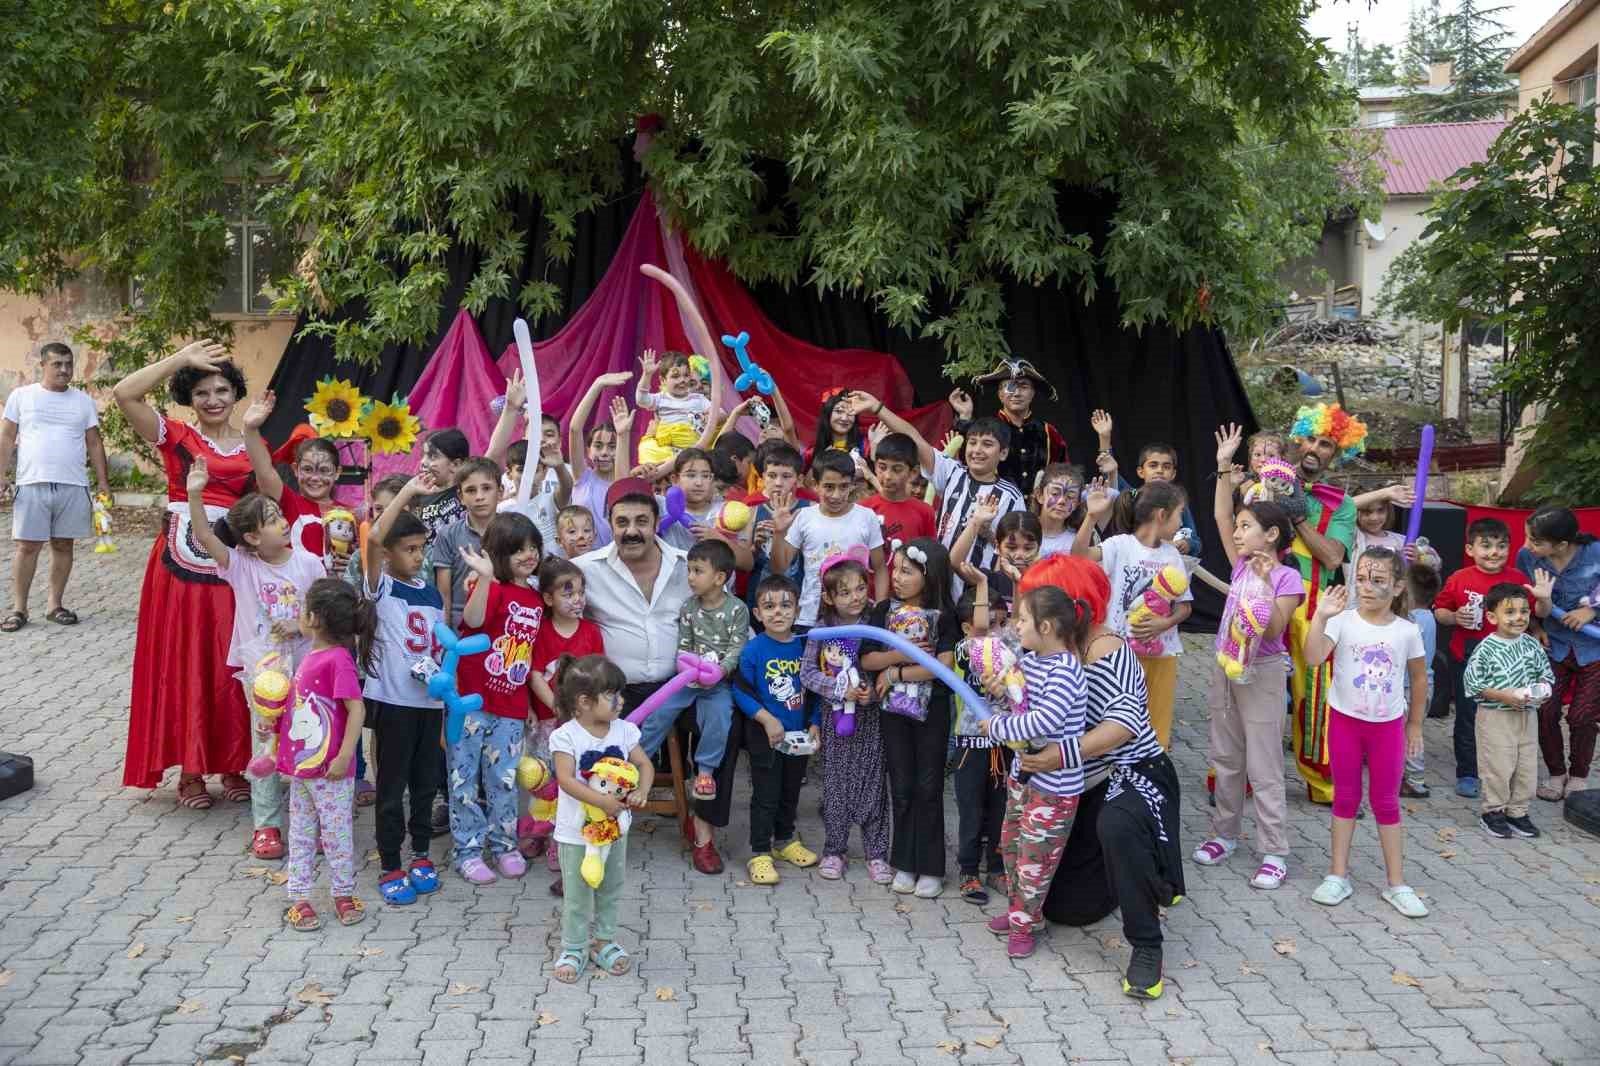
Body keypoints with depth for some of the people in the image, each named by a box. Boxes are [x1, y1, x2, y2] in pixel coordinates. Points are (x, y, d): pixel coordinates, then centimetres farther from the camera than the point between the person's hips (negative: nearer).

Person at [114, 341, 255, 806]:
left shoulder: (252, 446, 9)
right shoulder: (175, 436, 1)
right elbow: (124, 393, -14)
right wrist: (180, 359, -13)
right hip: (181, 564, -2)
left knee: (230, 668, 7)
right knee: (184, 666, 4)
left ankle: (231, 765, 20)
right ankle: (190, 771, 15)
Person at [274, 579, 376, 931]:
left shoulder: (339, 659, -20)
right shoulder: (310, 658, 9)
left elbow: (357, 709, -22)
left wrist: (343, 757, -22)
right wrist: (274, 723, 7)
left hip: (329, 771, -9)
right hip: (300, 764, 9)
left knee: (336, 833, 6)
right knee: (300, 834, 15)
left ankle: (344, 894, 22)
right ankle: (299, 897, 25)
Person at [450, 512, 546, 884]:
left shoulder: (536, 599, 9)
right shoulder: (492, 588, -11)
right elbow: (472, 620, -33)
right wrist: (485, 577, -45)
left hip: (511, 708, 5)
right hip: (471, 702, -5)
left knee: (504, 780, 13)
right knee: (465, 777, 6)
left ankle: (504, 844, 27)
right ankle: (469, 850, 18)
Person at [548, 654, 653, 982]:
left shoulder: (624, 730, -4)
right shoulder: (566, 736, -18)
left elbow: (645, 765, 1)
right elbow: (566, 780, -24)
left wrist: (641, 791, -20)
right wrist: (602, 801, -32)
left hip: (615, 825, 5)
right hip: (577, 829, -5)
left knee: (611, 889, 16)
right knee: (577, 893, 5)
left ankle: (604, 941, 33)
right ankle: (574, 949, 21)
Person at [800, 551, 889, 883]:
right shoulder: (822, 630, -6)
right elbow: (807, 672, -5)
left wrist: (874, 691, -19)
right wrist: (842, 690, -16)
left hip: (869, 715, 0)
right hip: (835, 715, 0)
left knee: (872, 782, 4)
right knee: (835, 784, 7)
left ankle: (876, 852, 15)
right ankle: (834, 850, 21)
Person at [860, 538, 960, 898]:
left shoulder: (943, 614, -8)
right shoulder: (885, 610, 1)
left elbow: (944, 665, -18)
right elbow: (867, 660, -4)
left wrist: (895, 673, -16)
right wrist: (900, 654, -19)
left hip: (932, 709, -3)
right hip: (894, 709, 3)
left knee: (928, 787, 4)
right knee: (902, 787, 10)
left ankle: (930, 868, 14)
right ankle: (905, 864, 20)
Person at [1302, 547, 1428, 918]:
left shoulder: (1407, 631, -5)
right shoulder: (1343, 622, -11)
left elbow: (1419, 678, 9)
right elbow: (1313, 658, -26)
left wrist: (1415, 724, 12)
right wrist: (1321, 616, -34)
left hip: (1388, 725, 1)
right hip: (1345, 721, -1)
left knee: (1386, 803, 9)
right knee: (1345, 798, 11)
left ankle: (1397, 883, 18)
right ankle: (1338, 874, 20)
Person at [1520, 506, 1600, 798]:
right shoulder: (1526, 557, -13)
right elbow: (1527, 604, -5)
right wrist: (1541, 600, -26)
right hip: (1555, 646, 2)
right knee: (1546, 712, -3)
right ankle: (1556, 774, 20)